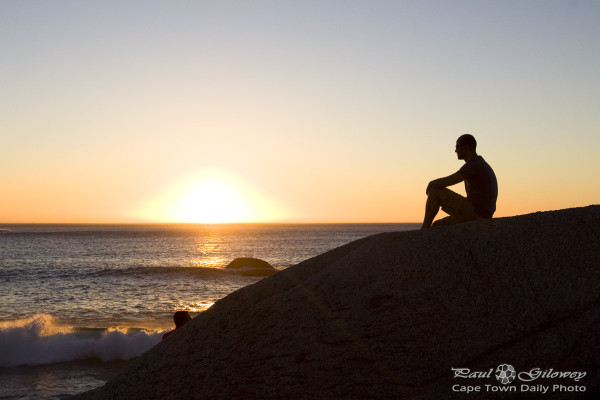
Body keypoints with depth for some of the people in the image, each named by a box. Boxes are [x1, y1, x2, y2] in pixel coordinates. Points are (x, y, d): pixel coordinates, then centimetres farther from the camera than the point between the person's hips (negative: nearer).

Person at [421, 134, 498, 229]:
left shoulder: (473, 165, -13)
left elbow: (445, 182, -17)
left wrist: (431, 184, 4)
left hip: (474, 213, -10)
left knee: (434, 191, -4)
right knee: (437, 226, 16)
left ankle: (424, 229, 0)